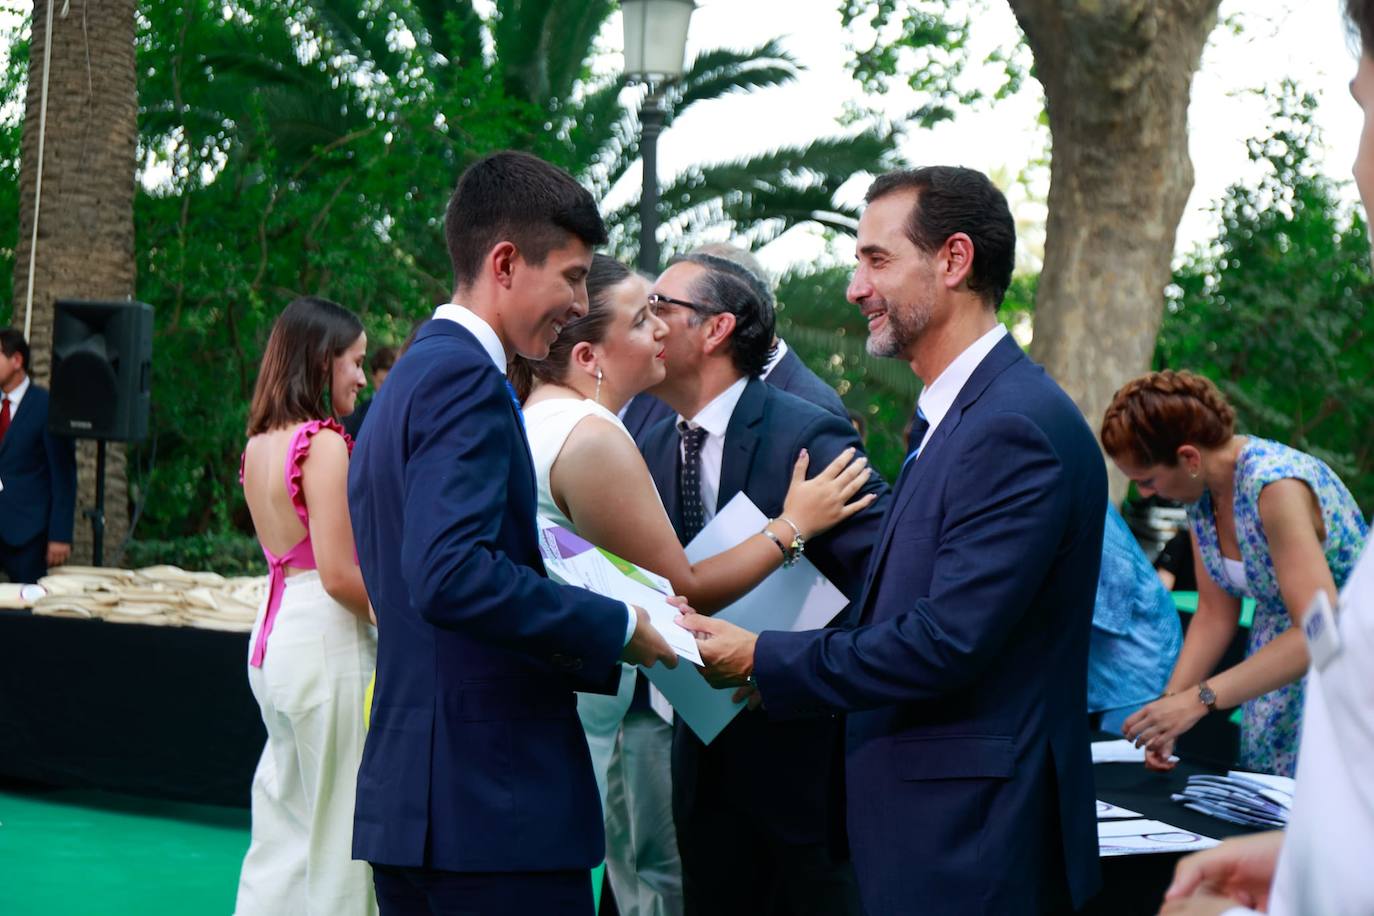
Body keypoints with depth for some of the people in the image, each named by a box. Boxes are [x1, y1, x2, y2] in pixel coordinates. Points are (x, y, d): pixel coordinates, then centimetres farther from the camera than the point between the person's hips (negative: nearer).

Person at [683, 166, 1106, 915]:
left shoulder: (1016, 427, -19)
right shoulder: (950, 418, 14)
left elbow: (947, 642, -23)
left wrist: (763, 661, -15)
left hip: (974, 844, -9)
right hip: (930, 826, 9)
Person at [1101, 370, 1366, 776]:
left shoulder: (1275, 484, -29)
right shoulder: (1201, 488, -5)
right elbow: (1215, 614, 2)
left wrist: (1200, 698, -36)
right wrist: (1170, 701, -11)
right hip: (1279, 662, 7)